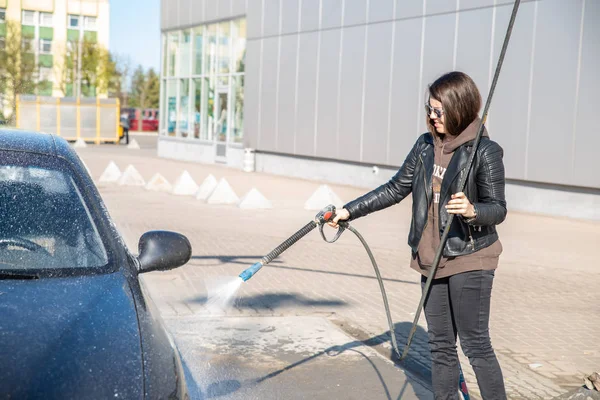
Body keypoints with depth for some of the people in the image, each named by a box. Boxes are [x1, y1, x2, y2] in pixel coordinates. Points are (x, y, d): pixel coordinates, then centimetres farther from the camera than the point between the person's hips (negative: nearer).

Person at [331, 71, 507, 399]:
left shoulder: (485, 151, -11)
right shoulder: (425, 145, 6)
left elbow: (498, 208, -9)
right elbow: (395, 189, 13)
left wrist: (472, 210, -30)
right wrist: (350, 211, 10)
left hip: (470, 260, -6)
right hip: (432, 261, 6)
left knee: (476, 345, -3)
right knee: (440, 346, 12)